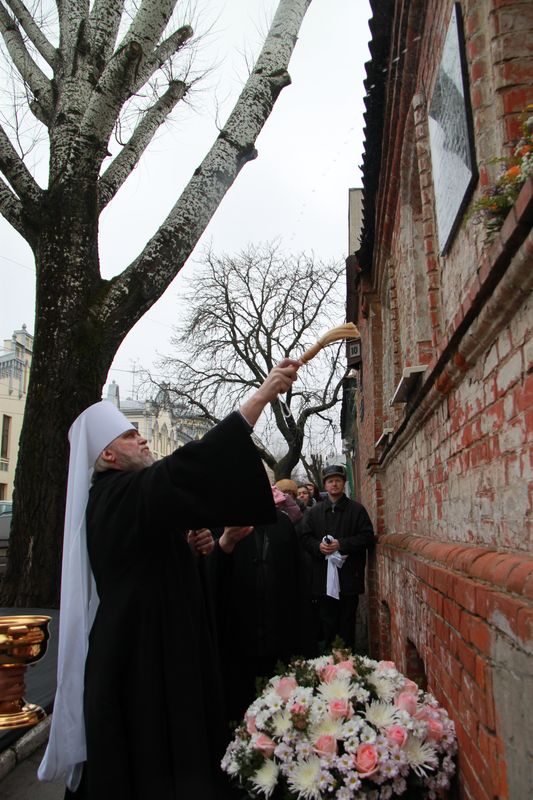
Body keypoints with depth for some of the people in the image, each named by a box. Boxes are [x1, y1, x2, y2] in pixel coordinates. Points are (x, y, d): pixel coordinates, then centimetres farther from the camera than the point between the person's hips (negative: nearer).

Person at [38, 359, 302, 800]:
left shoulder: (115, 498, 14)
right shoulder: (122, 494, -19)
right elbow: (187, 469, -35)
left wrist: (188, 547, 0)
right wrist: (261, 396, -36)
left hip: (150, 647, 10)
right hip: (143, 653, -10)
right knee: (153, 754, 2)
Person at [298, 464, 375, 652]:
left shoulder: (357, 509, 3)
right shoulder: (314, 511, 10)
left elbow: (367, 536, -4)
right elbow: (304, 537, 8)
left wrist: (342, 544, -14)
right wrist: (318, 546, -12)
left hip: (348, 575, -2)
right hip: (323, 575, 2)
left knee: (347, 621, 5)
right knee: (326, 621, 8)